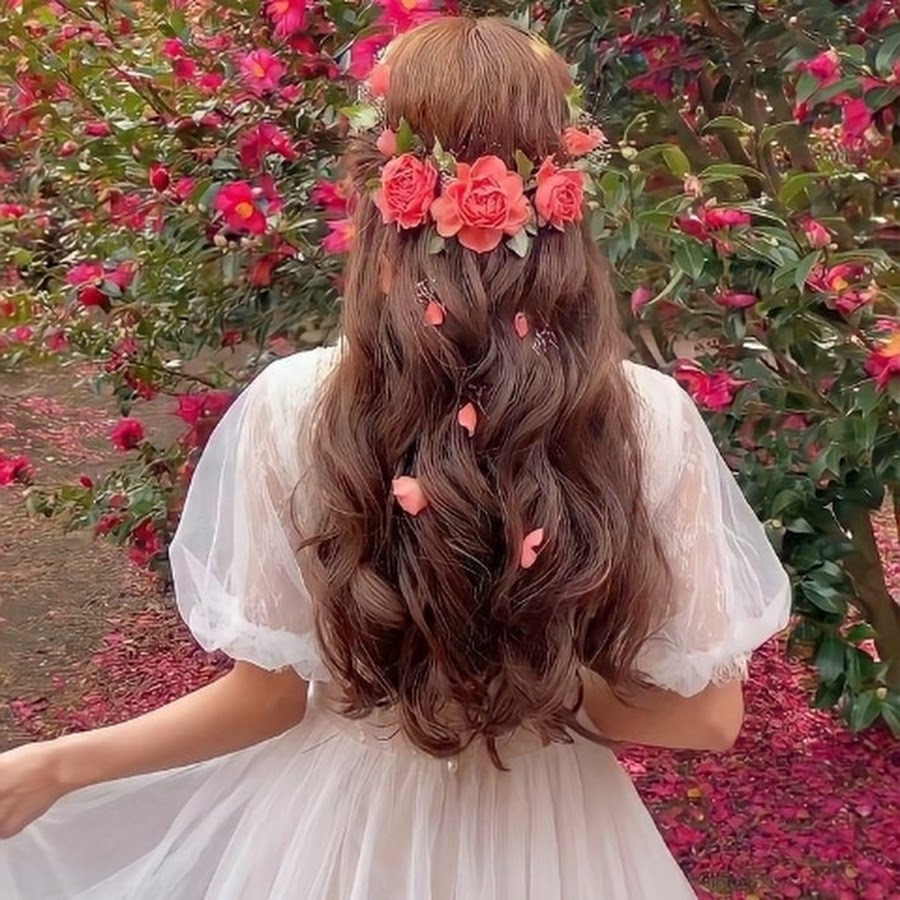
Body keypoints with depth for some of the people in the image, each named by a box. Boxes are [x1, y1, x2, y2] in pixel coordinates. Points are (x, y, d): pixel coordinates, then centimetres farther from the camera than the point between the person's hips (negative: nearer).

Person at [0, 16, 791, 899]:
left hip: (344, 822, 0)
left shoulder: (294, 406, -21)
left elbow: (266, 696, -12)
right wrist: (548, 688, -3)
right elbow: (707, 715, -13)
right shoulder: (651, 417, -20)